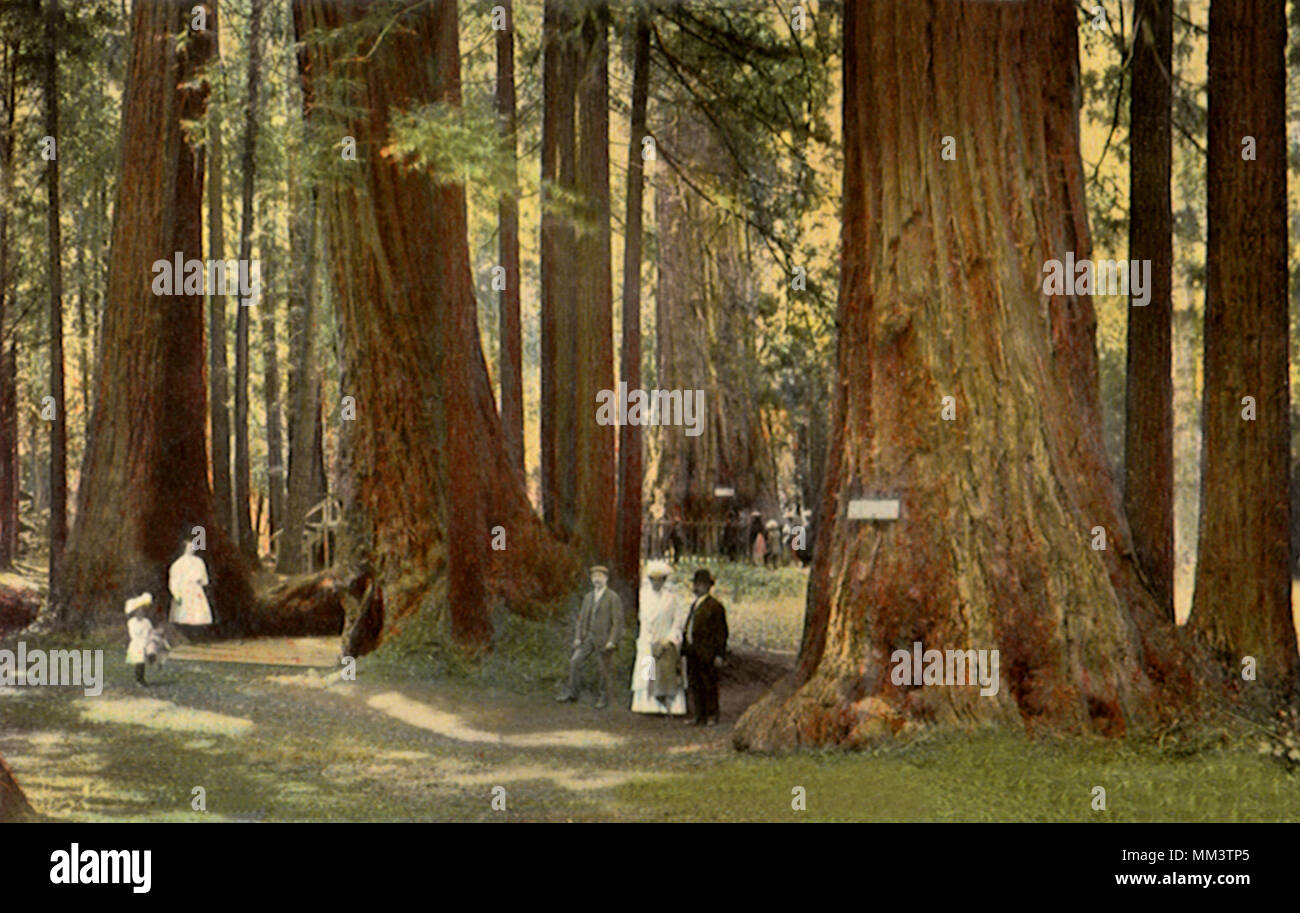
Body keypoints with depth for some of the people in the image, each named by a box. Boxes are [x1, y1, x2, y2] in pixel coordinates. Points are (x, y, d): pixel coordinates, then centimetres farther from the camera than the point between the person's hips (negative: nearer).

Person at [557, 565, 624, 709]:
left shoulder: (613, 598, -7)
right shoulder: (588, 597, 12)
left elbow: (618, 621, -10)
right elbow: (581, 618, 14)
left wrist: (612, 641, -16)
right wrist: (577, 637, 4)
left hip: (604, 640, -5)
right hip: (588, 637, 5)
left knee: (604, 669, 0)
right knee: (574, 661, -3)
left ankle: (605, 696, 17)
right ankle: (572, 692, 7)